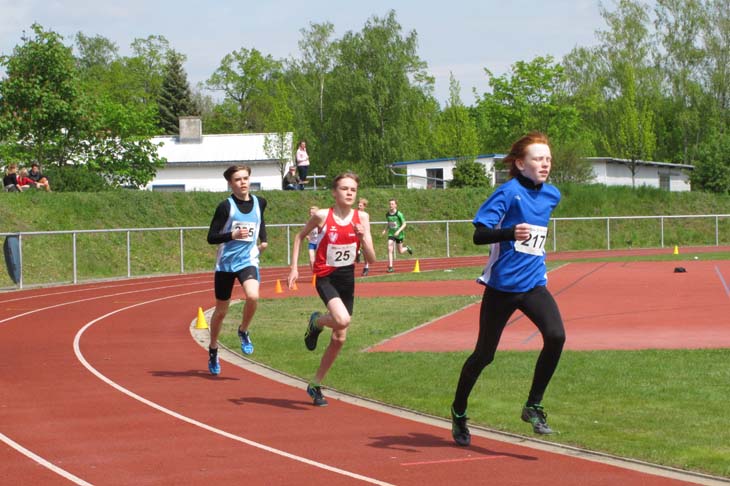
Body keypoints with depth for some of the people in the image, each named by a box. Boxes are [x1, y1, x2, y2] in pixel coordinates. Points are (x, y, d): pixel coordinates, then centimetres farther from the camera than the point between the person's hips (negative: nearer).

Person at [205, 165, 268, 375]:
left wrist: (263, 239, 15)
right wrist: (233, 235, -23)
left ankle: (243, 331, 1)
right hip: (226, 262, -1)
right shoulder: (226, 206, -9)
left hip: (248, 261, 2)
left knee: (253, 296, -28)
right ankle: (213, 350, 31)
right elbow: (211, 237, -9)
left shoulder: (259, 203, 4)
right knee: (221, 310, 9)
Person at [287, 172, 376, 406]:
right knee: (342, 320, -31)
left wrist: (363, 237, -22)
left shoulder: (361, 218, -3)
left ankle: (315, 385, 24)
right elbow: (300, 236, 7)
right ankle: (316, 321, 5)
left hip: (347, 279, 4)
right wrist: (294, 268, 0)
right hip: (326, 278, -4)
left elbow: (371, 259, -4)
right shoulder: (322, 216, -10)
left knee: (339, 339, 8)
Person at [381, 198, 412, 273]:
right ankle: (390, 267, -14)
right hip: (391, 234, 3)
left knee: (400, 251, 8)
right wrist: (385, 230, -1)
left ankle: (407, 248, 44)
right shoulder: (387, 215, 0)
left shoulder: (399, 214, -14)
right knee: (390, 249, -15)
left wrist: (398, 231, -24)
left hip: (399, 235, -3)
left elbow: (404, 224, -11)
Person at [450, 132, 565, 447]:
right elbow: (478, 234, -21)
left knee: (555, 337, -21)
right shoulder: (509, 192, -12)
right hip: (501, 286, -4)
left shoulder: (552, 195, 7)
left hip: (533, 285, 4)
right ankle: (459, 412, 30)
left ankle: (533, 406, -7)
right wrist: (511, 233, -35)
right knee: (484, 354, 7)